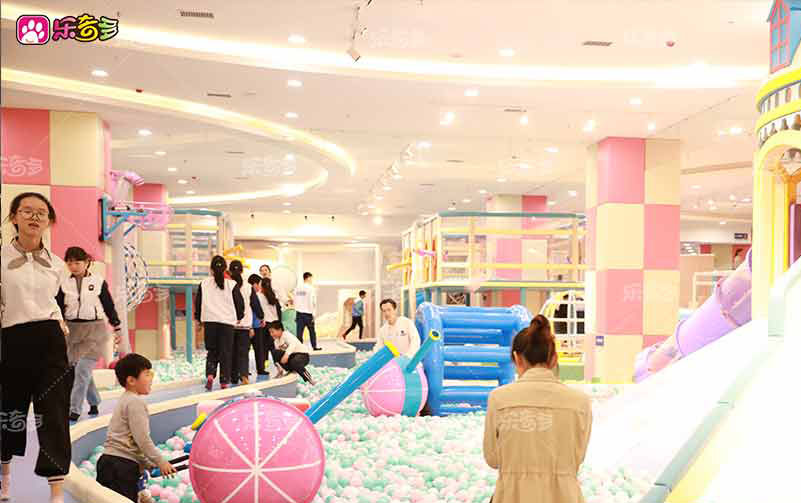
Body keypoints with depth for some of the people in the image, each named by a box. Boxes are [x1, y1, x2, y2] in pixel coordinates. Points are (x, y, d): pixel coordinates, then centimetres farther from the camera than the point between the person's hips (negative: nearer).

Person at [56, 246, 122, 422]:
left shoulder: (98, 281, 0)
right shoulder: (64, 284, 4)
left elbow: (109, 306, 6)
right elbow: (58, 308, 6)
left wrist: (117, 328, 8)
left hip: (94, 329, -3)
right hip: (71, 329, 3)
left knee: (83, 368, -13)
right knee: (81, 370, 8)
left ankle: (74, 409, -11)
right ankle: (94, 403, 25)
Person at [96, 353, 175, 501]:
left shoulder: (125, 400, 20)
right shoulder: (136, 402, -10)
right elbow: (142, 439, -15)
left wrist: (148, 464, 22)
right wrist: (161, 462, -7)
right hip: (122, 464, -10)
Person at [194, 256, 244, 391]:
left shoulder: (204, 284, 2)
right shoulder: (231, 284, -3)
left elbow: (198, 303, 7)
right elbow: (240, 303, 1)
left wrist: (199, 320, 20)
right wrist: (238, 317, 19)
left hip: (209, 321, 2)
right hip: (227, 322, -1)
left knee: (212, 351, 13)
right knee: (225, 353, 5)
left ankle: (210, 375, -7)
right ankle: (224, 382, 6)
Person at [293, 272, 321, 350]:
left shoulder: (297, 289, 5)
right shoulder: (311, 289, -10)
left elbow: (295, 302, 6)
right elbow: (313, 302, -12)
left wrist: (296, 314, 10)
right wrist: (313, 314, -7)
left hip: (299, 313, 4)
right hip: (308, 313, -4)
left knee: (299, 332, 4)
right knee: (312, 331, 12)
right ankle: (314, 346, 21)